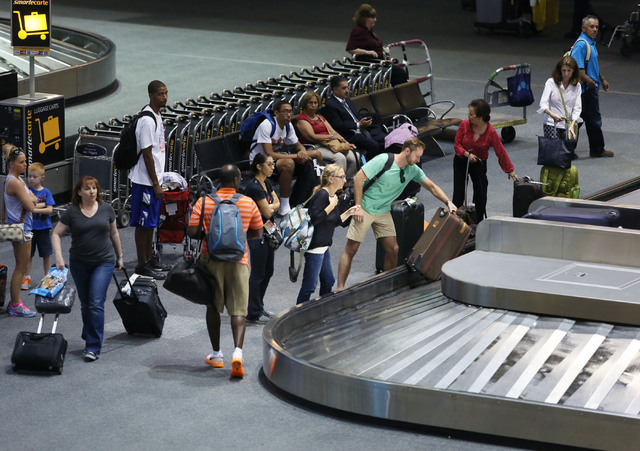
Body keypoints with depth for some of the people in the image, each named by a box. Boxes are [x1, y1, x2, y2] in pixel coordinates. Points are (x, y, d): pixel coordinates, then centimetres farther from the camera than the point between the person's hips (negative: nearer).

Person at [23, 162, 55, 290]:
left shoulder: (46, 192, -1)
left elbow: (49, 210, -11)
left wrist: (34, 209, -21)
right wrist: (42, 205, -14)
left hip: (43, 228, 0)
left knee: (46, 255, 7)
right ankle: (27, 278, 16)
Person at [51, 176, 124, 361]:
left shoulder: (106, 209, 2)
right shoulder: (72, 212, -2)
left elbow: (114, 233, 14)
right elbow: (56, 234, -1)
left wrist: (119, 256, 18)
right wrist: (59, 257, -14)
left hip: (104, 262, -1)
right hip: (79, 263, 1)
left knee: (96, 304, -11)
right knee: (85, 304, 11)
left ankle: (93, 347, -10)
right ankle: (90, 338, 28)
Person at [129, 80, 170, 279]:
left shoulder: (157, 116, 12)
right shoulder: (147, 120, -20)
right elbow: (147, 154, -21)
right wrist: (155, 184, -18)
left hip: (153, 179, 10)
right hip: (145, 180, -10)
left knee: (151, 221, 17)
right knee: (144, 222, -2)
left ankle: (149, 258, 27)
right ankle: (142, 265, 3)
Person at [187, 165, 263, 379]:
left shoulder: (204, 202, -2)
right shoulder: (249, 203, -1)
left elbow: (192, 231, -5)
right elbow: (257, 234, 6)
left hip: (211, 259, 1)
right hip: (238, 261, -1)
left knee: (213, 308, 15)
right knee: (238, 310, -1)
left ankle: (216, 355, 21)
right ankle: (237, 351, -21)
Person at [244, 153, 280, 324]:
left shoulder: (267, 183, 9)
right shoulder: (254, 187, -21)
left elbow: (277, 204, 8)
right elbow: (267, 212, -19)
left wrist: (269, 206, -12)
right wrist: (272, 206, 1)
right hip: (257, 234, -9)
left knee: (268, 272, 16)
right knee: (258, 273, -3)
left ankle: (259, 307, 28)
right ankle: (253, 314, 4)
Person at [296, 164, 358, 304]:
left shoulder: (332, 196, 13)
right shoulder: (322, 194, -16)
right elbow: (313, 219, -26)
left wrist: (348, 213, 8)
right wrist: (331, 206, -19)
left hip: (323, 247, 10)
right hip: (314, 247, -10)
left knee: (328, 282, 18)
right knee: (309, 286, -7)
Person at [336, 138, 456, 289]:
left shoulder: (413, 170, 0)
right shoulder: (383, 161, -19)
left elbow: (432, 187, 9)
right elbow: (358, 178, -18)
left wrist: (448, 202, -6)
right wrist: (358, 207, -20)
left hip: (384, 211, 6)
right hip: (365, 209, -6)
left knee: (393, 249, 0)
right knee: (351, 249, -6)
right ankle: (340, 288, -4)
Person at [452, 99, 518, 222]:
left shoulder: (490, 132, -20)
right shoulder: (464, 125, -16)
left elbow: (501, 152, -14)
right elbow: (457, 144, -7)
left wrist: (510, 171, -11)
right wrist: (467, 154, -26)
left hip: (479, 163, -1)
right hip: (461, 161, 1)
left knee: (480, 193, -1)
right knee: (458, 193, -1)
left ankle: (479, 222, 15)